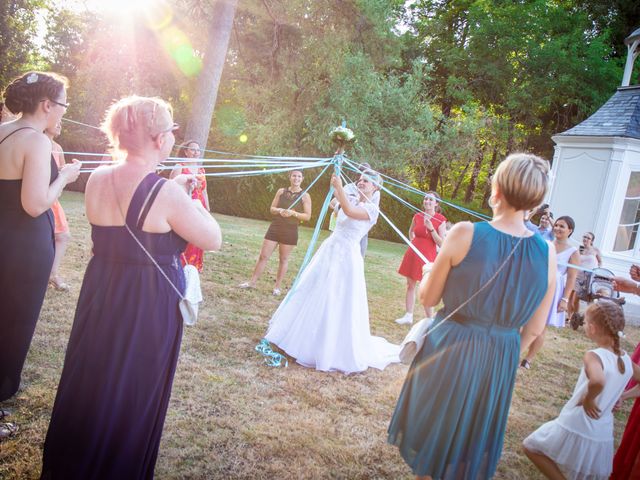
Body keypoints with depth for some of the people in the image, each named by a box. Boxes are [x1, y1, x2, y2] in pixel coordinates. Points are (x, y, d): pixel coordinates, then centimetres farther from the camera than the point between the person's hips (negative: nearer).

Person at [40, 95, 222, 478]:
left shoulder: (97, 180, -3)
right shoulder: (166, 194, -22)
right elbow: (214, 240, -13)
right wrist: (188, 199, 0)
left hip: (100, 296, 7)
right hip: (150, 304, -6)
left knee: (89, 381, 24)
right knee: (133, 393, 13)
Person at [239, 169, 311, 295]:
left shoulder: (304, 196, -2)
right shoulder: (281, 191, 6)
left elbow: (307, 216, -6)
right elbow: (272, 209, 8)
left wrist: (293, 213, -19)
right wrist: (279, 210, -14)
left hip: (290, 231, -2)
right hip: (275, 228, 2)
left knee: (284, 259, 6)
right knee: (263, 256, 3)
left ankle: (278, 286, 18)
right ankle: (252, 282, 13)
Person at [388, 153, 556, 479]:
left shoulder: (465, 234, -20)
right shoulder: (547, 254, -10)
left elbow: (428, 298, -10)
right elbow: (533, 329, 0)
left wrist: (439, 265, 10)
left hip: (449, 350, -3)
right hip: (500, 360, 3)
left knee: (433, 429, 21)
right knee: (474, 438, 25)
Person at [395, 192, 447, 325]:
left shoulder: (440, 220, -8)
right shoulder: (417, 216, 5)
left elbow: (442, 243, -12)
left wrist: (431, 229, -20)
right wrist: (413, 242, 12)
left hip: (428, 256, -5)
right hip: (413, 254, 5)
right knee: (410, 285, 9)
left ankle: (430, 319, 10)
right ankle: (408, 316, 17)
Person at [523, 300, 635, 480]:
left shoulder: (594, 356, -21)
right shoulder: (626, 360, 0)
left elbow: (597, 381, -41)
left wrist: (588, 399, -24)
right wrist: (620, 396, 14)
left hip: (575, 430, -6)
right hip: (603, 438, 6)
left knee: (530, 446, 13)